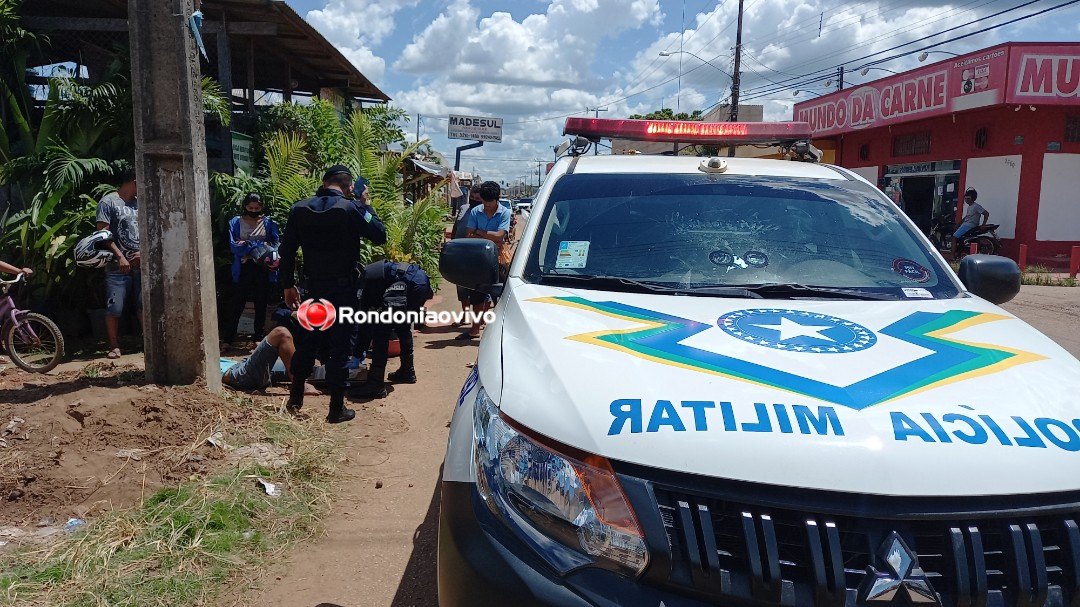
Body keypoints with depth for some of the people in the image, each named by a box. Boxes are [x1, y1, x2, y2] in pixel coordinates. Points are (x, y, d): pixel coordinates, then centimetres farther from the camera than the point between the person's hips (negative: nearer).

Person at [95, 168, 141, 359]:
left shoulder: (139, 204, 15)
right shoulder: (108, 202, -2)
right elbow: (103, 233, -9)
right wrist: (120, 256, -14)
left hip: (140, 264, 5)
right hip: (117, 266, -5)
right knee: (114, 308, -4)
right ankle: (114, 346, 5)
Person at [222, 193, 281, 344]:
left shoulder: (268, 223, 4)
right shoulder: (236, 222, 2)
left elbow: (276, 243, -7)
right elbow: (233, 245, -10)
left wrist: (247, 244, -16)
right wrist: (260, 245, -18)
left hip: (263, 268, 1)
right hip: (244, 268, -1)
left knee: (261, 303, 10)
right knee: (238, 303, -1)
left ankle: (259, 334, 24)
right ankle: (227, 336, 8)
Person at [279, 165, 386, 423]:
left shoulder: (299, 209, 0)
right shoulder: (350, 209, -14)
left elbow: (287, 251, 3)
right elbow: (380, 235, -7)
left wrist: (288, 285, 11)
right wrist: (364, 205, 2)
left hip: (313, 287, 4)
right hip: (343, 288, -4)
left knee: (307, 341, 18)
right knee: (340, 345, 3)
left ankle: (295, 399, 27)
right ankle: (337, 408, 8)